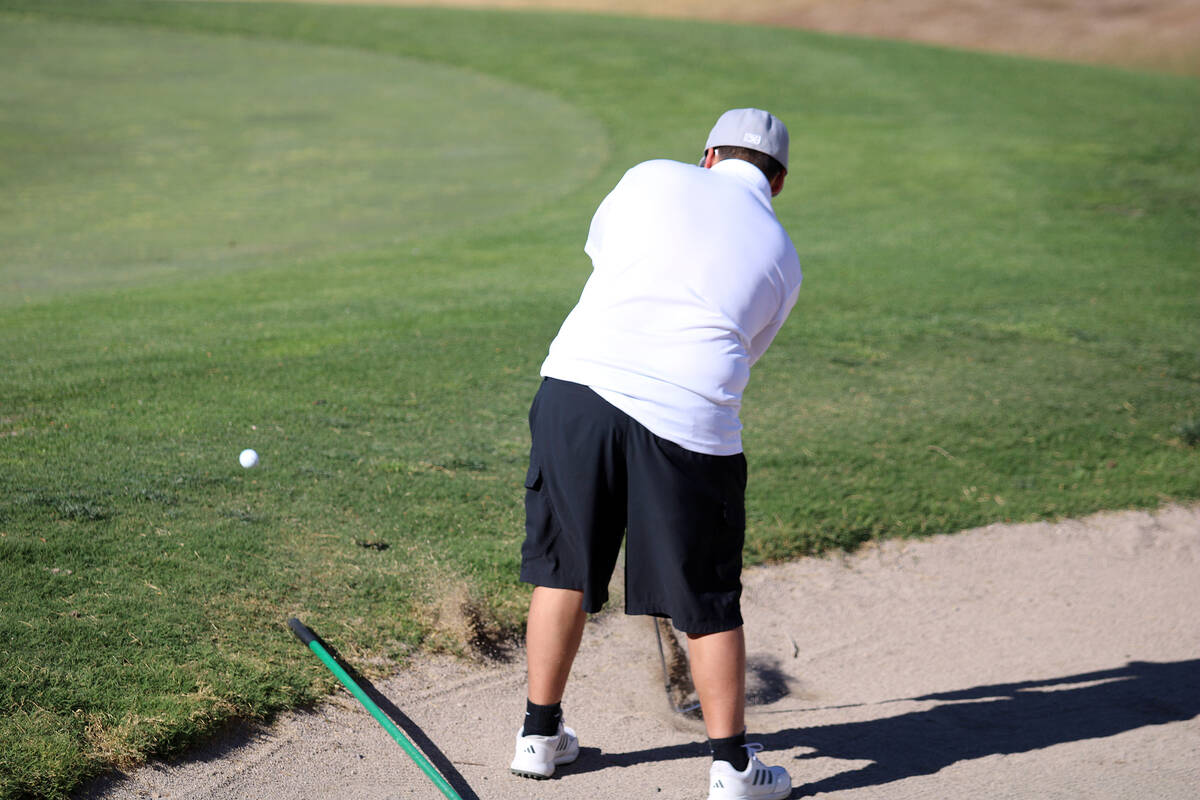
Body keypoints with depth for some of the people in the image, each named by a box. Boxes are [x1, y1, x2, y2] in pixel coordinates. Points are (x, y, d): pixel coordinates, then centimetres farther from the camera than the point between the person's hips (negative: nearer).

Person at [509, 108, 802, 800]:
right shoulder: (782, 258, 15)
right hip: (689, 418, -1)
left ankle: (541, 735, 26)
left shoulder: (656, 177, 13)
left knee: (564, 568, 16)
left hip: (579, 382, 1)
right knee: (710, 601, 10)